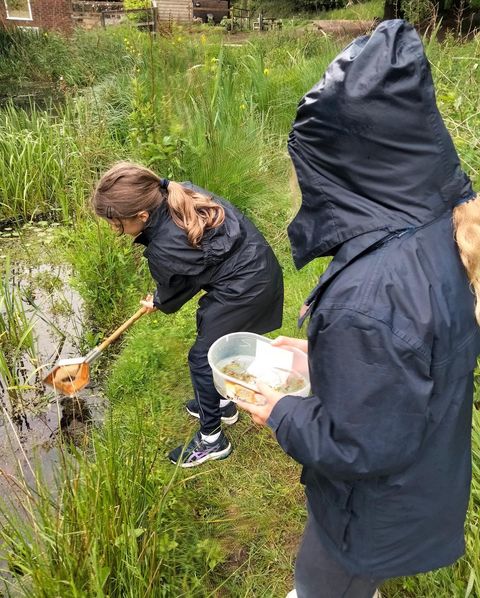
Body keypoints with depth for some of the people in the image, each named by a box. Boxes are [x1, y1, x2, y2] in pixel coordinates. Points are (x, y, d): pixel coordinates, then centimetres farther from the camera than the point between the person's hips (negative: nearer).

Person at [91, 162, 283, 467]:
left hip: (244, 290, -9)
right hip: (260, 262, 9)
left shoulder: (164, 251, -26)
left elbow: (174, 292, -3)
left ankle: (211, 439, 21)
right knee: (212, 332, 24)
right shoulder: (177, 192, -7)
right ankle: (222, 402, 45)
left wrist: (159, 303, 20)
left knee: (202, 357, 3)